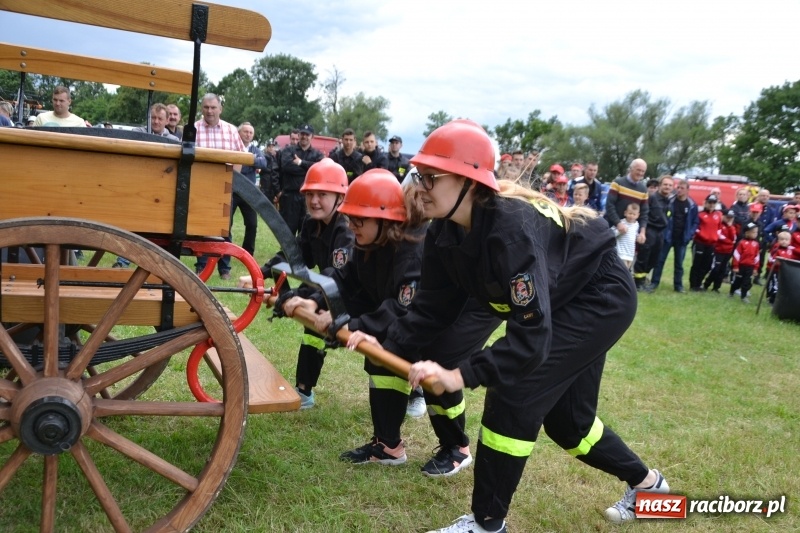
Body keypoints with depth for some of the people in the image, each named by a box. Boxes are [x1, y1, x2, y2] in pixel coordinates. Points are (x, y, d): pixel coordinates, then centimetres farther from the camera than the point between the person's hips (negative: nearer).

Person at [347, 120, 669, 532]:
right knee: (564, 416, 16)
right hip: (562, 301, 9)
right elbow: (433, 307, -8)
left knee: (514, 396, -17)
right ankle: (645, 483, 41)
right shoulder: (444, 232, -13)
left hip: (601, 297, -9)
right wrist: (388, 344, -23)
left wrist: (461, 375, -50)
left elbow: (532, 335, -42)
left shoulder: (511, 228, -38)